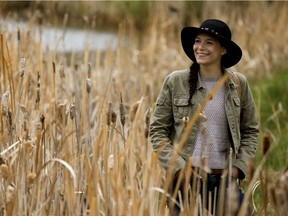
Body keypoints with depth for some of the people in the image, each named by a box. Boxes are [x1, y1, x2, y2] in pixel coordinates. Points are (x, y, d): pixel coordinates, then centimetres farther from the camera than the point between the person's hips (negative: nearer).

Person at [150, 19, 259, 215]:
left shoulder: (238, 84, 4)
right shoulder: (175, 82, -1)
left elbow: (251, 130, 12)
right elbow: (157, 130, 1)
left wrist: (239, 166, 0)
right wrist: (178, 167, -9)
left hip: (225, 179, 1)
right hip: (186, 179, -1)